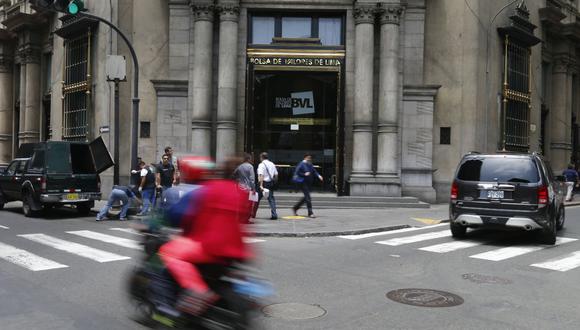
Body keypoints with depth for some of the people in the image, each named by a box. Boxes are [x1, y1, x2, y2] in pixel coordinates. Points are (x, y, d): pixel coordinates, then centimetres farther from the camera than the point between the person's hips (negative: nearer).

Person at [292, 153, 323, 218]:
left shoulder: (310, 165, 12)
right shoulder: (301, 164, -10)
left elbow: (314, 171, 11)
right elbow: (297, 172, -13)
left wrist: (318, 176, -8)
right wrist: (304, 174, -21)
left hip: (309, 183, 8)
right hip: (303, 183, -8)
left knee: (306, 197, 14)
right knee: (308, 197, -10)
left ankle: (295, 208, 30)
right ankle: (310, 213, -5)